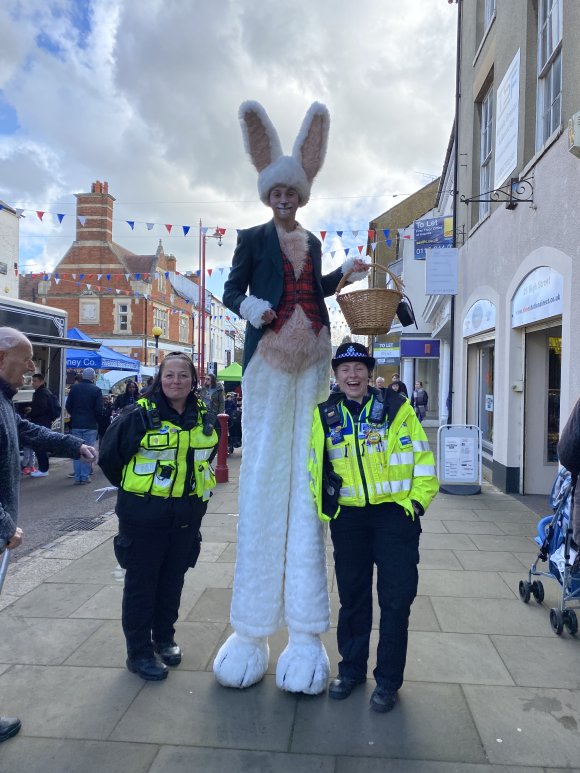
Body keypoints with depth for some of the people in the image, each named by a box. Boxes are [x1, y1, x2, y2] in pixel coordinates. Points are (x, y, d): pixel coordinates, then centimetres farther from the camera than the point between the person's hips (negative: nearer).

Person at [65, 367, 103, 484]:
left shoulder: (74, 388, 0)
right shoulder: (96, 390, -8)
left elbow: (68, 406, 1)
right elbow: (99, 409, -9)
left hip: (76, 425, 3)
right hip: (90, 425, -3)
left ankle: (77, 477, 10)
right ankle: (85, 476, 5)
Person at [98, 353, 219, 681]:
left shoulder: (204, 417, 2)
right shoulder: (142, 415, -14)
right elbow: (109, 456, -4)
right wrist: (133, 487, 6)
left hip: (187, 515, 5)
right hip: (144, 515, -4)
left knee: (173, 579, 17)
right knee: (141, 581, 7)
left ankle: (164, 638, 37)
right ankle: (139, 651, 23)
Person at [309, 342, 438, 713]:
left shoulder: (397, 407, -2)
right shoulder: (326, 415, 5)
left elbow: (422, 455, -1)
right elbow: (313, 463, 12)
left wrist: (417, 499, -6)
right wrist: (318, 508, 7)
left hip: (394, 513, -2)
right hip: (348, 518, 3)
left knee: (395, 599, 3)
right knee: (352, 598, 14)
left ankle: (388, 680, 22)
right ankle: (352, 669, 34)